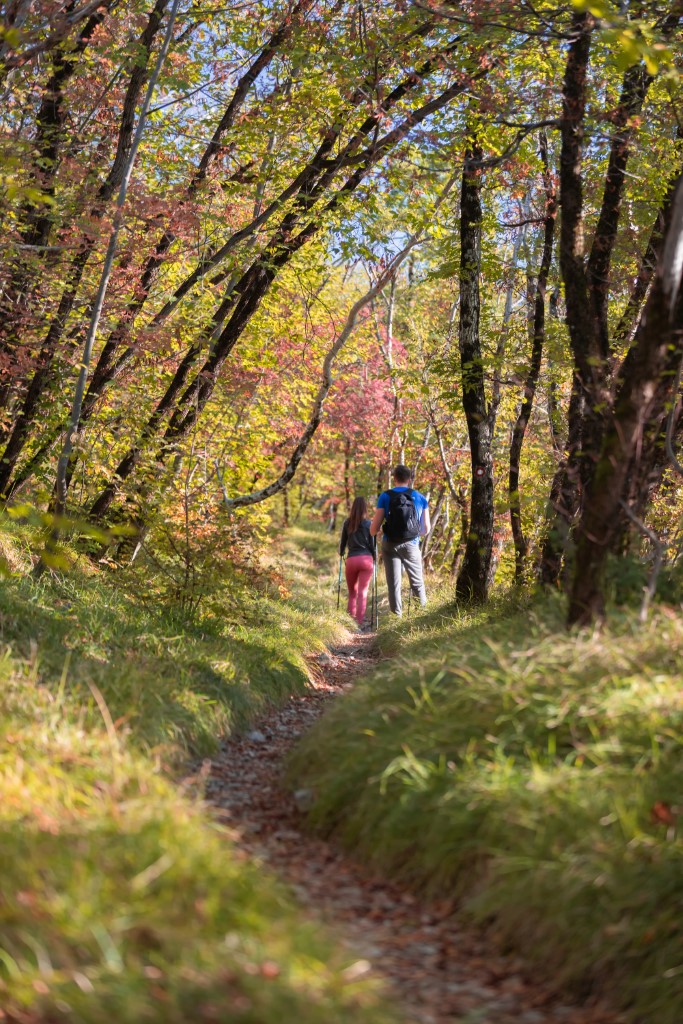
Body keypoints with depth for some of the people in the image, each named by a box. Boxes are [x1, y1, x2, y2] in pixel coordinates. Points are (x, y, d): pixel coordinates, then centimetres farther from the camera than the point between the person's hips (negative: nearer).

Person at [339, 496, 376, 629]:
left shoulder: (347, 523, 4)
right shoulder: (369, 524, 0)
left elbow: (342, 542, 11)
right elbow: (373, 544, 2)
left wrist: (341, 553, 29)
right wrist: (375, 559, 15)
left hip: (351, 559, 1)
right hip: (367, 559, -1)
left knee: (352, 592, 16)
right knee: (363, 593, -1)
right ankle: (360, 623, -7)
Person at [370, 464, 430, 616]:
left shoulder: (385, 497, 0)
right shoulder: (420, 498, 5)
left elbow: (374, 527, -4)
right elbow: (426, 529, 8)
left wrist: (373, 532, 19)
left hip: (390, 545, 0)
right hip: (411, 545, 0)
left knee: (393, 583, 5)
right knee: (417, 581, 13)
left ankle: (397, 614, 3)